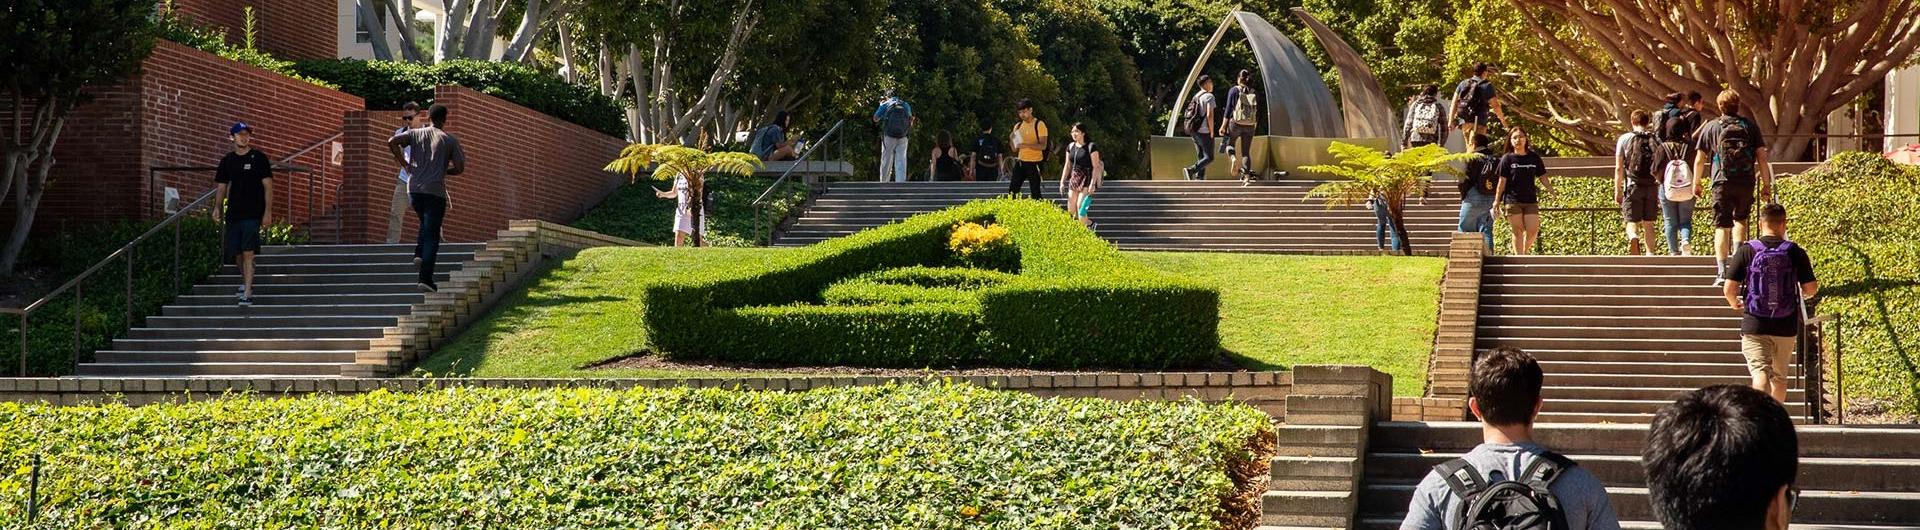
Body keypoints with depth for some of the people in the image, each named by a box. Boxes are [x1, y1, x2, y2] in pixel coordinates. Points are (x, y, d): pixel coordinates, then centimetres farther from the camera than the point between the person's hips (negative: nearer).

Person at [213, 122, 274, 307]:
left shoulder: (258, 158, -1)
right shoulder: (227, 161, 11)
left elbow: (268, 186, -3)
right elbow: (222, 188, 15)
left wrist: (268, 212, -10)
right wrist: (216, 209, 1)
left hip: (253, 214, -5)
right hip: (233, 214, 5)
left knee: (248, 252, -14)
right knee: (236, 252, 12)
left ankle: (247, 294, -17)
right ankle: (245, 282, 36)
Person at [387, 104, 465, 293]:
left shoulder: (416, 134, 8)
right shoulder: (450, 140, 1)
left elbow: (392, 142, -6)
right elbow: (459, 168, -2)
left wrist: (404, 163, 4)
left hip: (414, 188, 3)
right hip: (435, 191, -3)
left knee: (425, 224, 29)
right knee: (432, 235, -1)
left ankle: (419, 254, 7)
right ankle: (425, 279, -7)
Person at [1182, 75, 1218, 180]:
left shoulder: (1196, 96, 15)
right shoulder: (1209, 96, -10)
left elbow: (1189, 114, 18)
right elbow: (1210, 115, -20)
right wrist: (1212, 132, -11)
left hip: (1194, 131, 8)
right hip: (1204, 131, -8)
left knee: (1202, 157, 12)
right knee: (1209, 158, -5)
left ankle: (1200, 178, 3)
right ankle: (1191, 170, -24)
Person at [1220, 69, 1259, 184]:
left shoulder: (1234, 90, -4)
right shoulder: (1255, 93, 6)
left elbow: (1229, 109, -7)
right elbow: (1258, 112, 8)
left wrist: (1224, 125, -5)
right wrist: (1256, 125, 22)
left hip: (1235, 123, -3)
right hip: (1250, 126, 3)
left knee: (1229, 144, 20)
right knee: (1246, 152, 8)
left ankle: (1233, 158, -12)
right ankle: (1247, 176, -2)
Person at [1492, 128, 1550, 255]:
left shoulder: (1534, 158, 7)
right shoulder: (1507, 159, 0)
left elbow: (1542, 177, 11)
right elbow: (1502, 181, 0)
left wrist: (1552, 192, 1)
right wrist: (1496, 202, -1)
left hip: (1531, 201, 2)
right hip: (1513, 201, -2)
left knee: (1533, 231, -5)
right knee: (1518, 231, -1)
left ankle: (1525, 251, 21)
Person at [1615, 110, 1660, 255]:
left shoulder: (1624, 139, 2)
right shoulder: (1655, 139, 7)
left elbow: (1619, 168, -1)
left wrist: (1617, 191, 4)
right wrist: (1662, 191, 14)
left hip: (1633, 186, -2)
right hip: (1652, 187, 2)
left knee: (1632, 222, -2)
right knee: (1648, 223, 11)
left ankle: (1633, 237, -33)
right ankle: (1650, 253, 6)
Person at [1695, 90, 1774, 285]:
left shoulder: (1711, 127, 4)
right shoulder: (1750, 126, 6)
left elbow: (1699, 160, 5)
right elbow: (1762, 157, 2)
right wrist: (1766, 184, 8)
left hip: (1722, 182, -1)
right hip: (1746, 182, 2)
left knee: (1722, 227, -1)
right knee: (1740, 219, 25)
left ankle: (1722, 271, -13)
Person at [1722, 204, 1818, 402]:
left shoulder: (1747, 251, -6)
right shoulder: (1795, 252, -3)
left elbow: (1729, 289, -6)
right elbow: (1811, 289, -2)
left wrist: (1734, 303, 16)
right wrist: (1801, 295, 23)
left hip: (1754, 325, -2)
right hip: (1785, 326, 2)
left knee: (1760, 372, -9)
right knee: (1780, 376, 18)